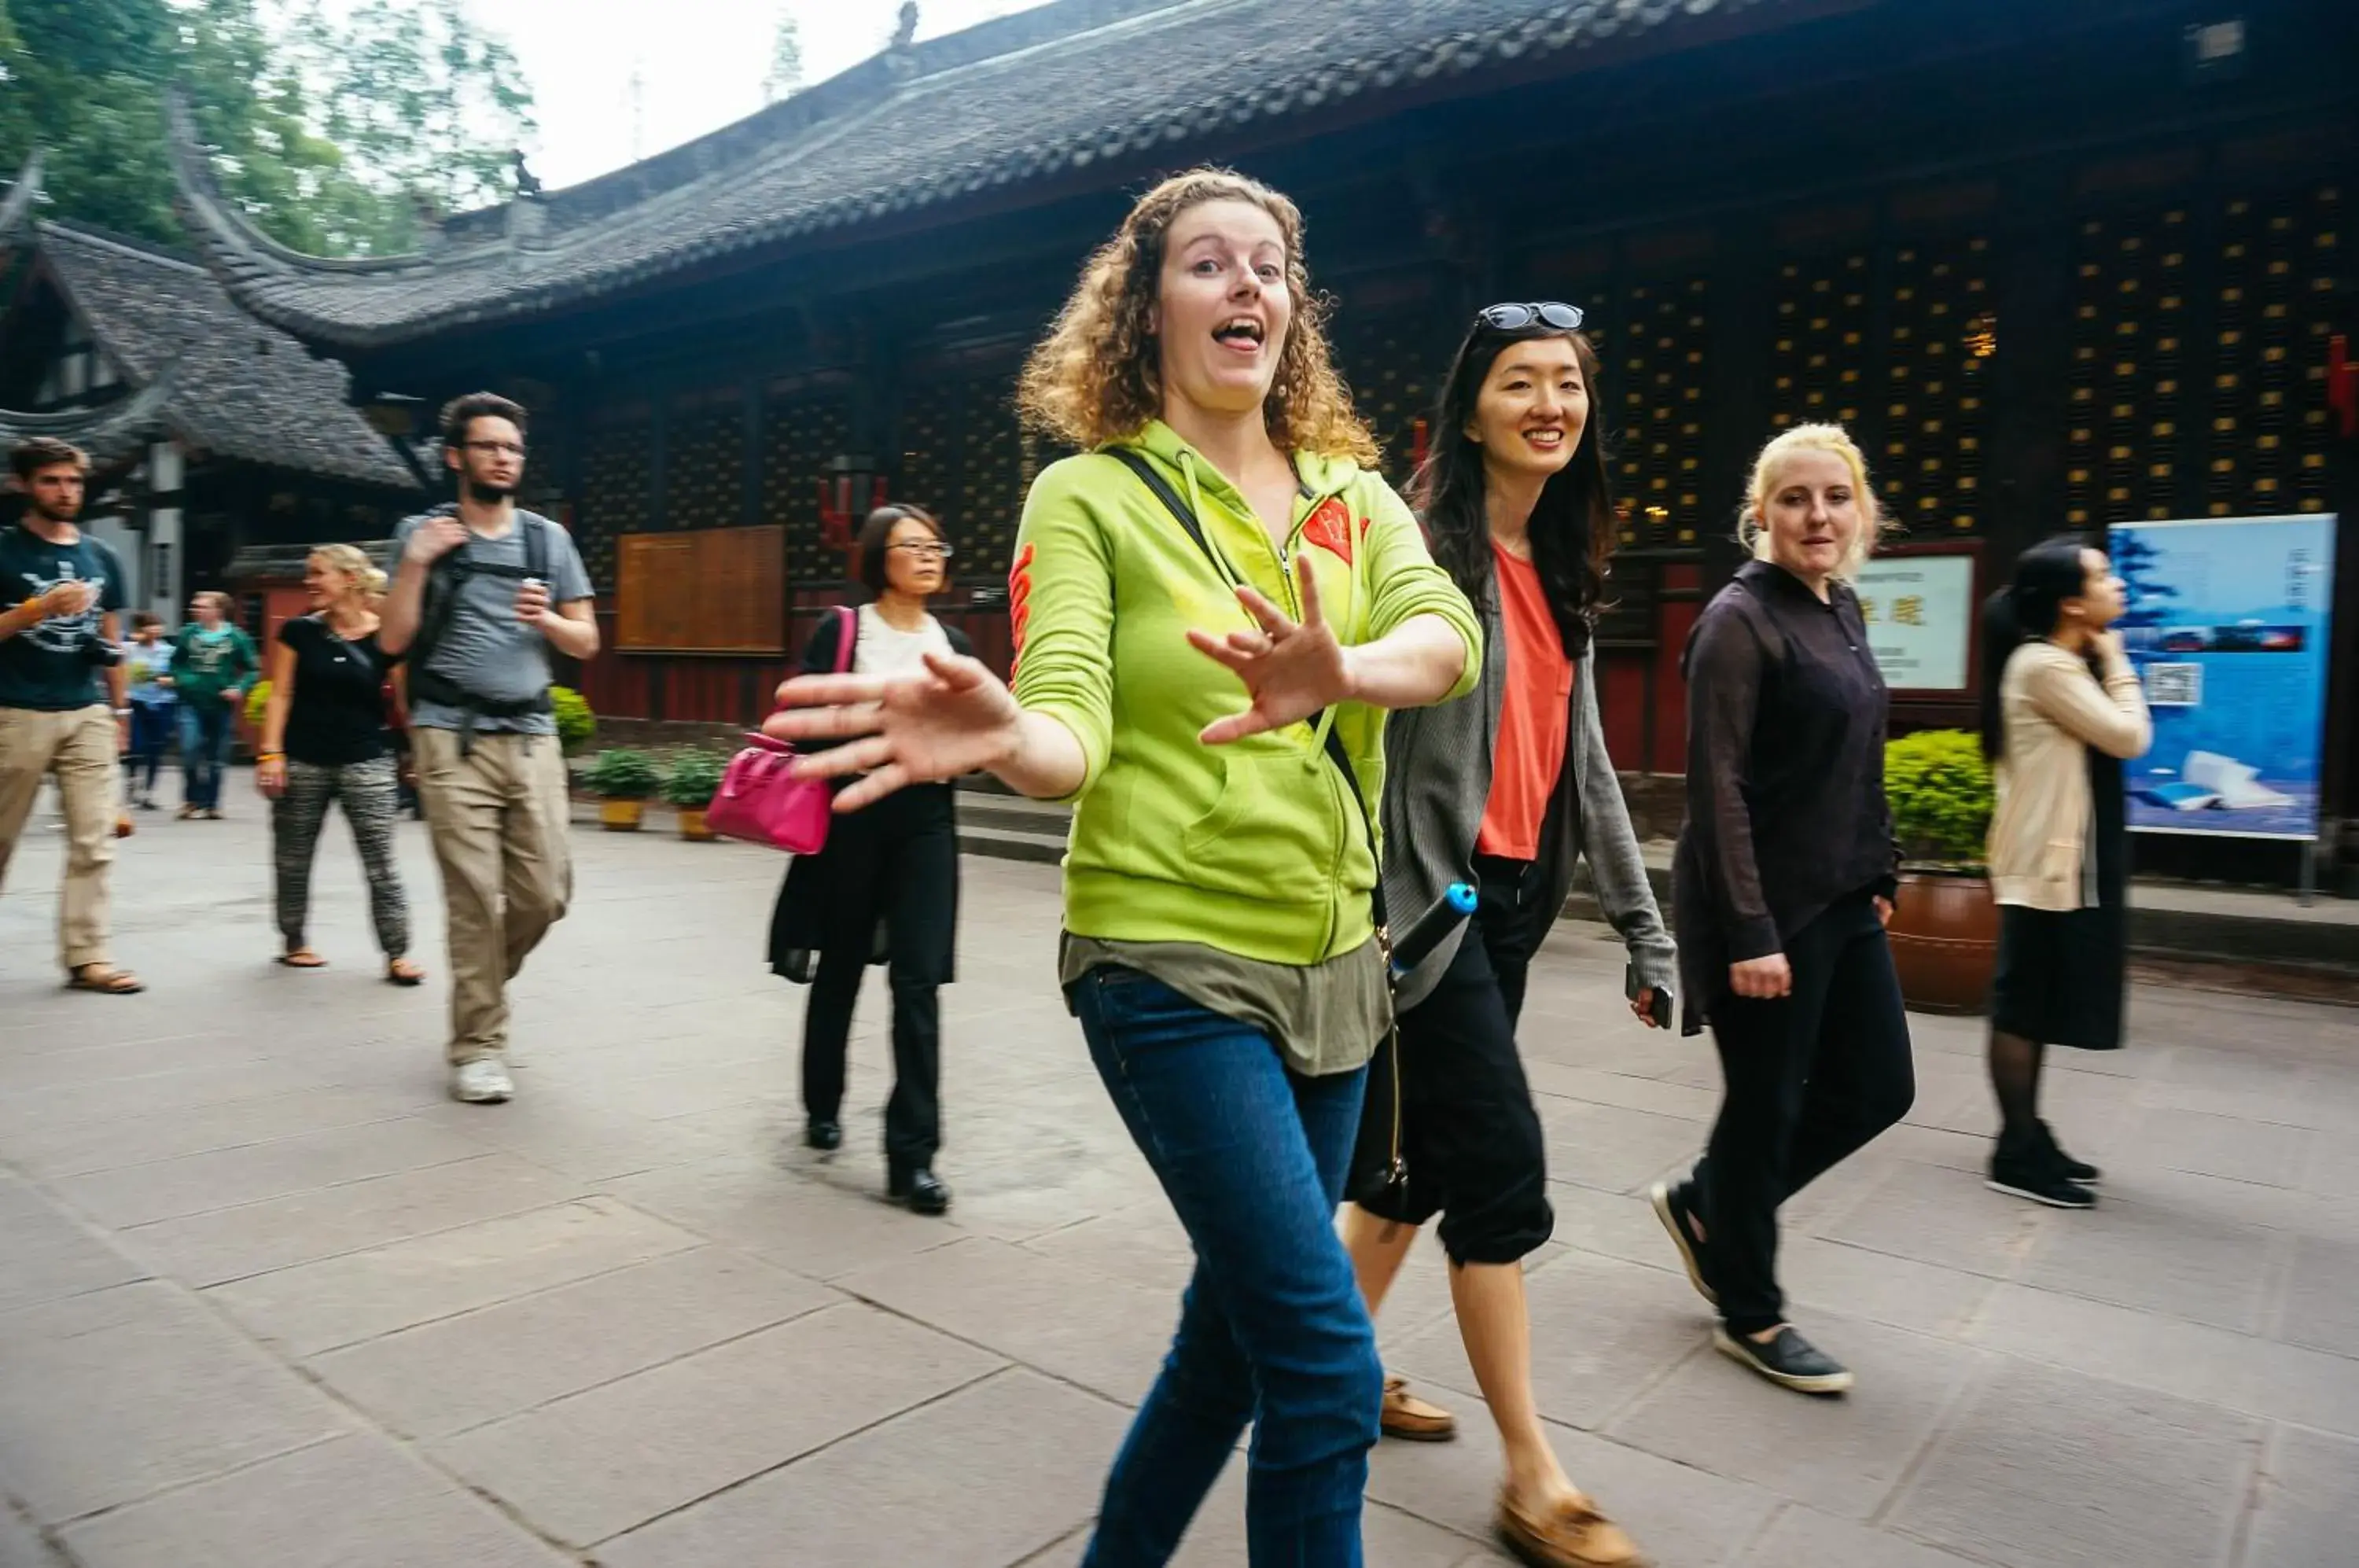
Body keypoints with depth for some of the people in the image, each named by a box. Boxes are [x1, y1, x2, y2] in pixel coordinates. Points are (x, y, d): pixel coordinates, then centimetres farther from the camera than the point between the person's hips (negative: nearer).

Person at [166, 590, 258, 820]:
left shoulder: (236, 637, -4)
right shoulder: (187, 634, 2)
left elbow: (253, 669, 0)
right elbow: (176, 663, 14)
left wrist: (240, 688, -15)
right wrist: (173, 679, -4)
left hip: (221, 705, 0)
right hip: (192, 703, 0)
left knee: (216, 758, 8)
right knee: (190, 750, -14)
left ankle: (211, 804, 20)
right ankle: (192, 800, 3)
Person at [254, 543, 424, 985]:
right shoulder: (299, 631, 2)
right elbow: (280, 696, 0)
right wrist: (271, 753, -8)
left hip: (365, 763, -2)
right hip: (302, 762, 2)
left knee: (381, 862, -5)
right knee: (292, 861, 12)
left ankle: (397, 954, -2)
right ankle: (293, 941, 29)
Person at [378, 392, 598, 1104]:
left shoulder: (548, 538, 11)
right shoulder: (424, 533, 5)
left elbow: (587, 642, 12)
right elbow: (392, 642, 1)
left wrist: (546, 620, -8)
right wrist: (415, 565, -11)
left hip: (532, 737, 3)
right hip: (453, 738, -3)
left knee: (545, 894, 1)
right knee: (475, 898, -5)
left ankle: (478, 985, 30)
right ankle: (477, 1046, 7)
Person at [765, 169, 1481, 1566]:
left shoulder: (1353, 494, 6)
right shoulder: (1090, 495, -5)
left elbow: (1450, 635, -15)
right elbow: (1073, 733, -18)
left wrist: (1338, 674, -37)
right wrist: (1001, 737, -41)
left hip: (1335, 960, 6)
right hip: (1172, 962, -5)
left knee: (1243, 1325, 18)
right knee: (1330, 1368, -7)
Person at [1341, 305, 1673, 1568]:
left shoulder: (1560, 573, 13)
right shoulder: (1419, 546, -11)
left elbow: (1586, 763, 15)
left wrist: (1643, 926, 13)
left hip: (1516, 894, 8)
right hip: (1430, 893, -8)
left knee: (1425, 1154, 16)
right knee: (1502, 1166, -3)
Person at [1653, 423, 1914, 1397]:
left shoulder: (1842, 612, 12)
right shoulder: (1740, 620, -14)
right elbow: (1717, 787, -19)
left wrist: (1880, 875, 14)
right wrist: (1749, 934, -22)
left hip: (1841, 903, 9)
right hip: (1765, 910, -9)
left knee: (1877, 1088, 13)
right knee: (1766, 1104, 4)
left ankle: (1704, 1204, 31)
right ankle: (1750, 1317, 24)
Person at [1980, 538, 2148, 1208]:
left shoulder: (2064, 663, 15)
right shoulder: (2043, 664, -17)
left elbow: (2115, 739, 15)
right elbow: (2128, 737, -15)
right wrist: (2115, 661, -6)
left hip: (2067, 862, 10)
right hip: (2044, 865, -10)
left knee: (2036, 1010, 15)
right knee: (2022, 1009, -3)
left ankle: (2029, 1139, 24)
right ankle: (2017, 1154, 5)